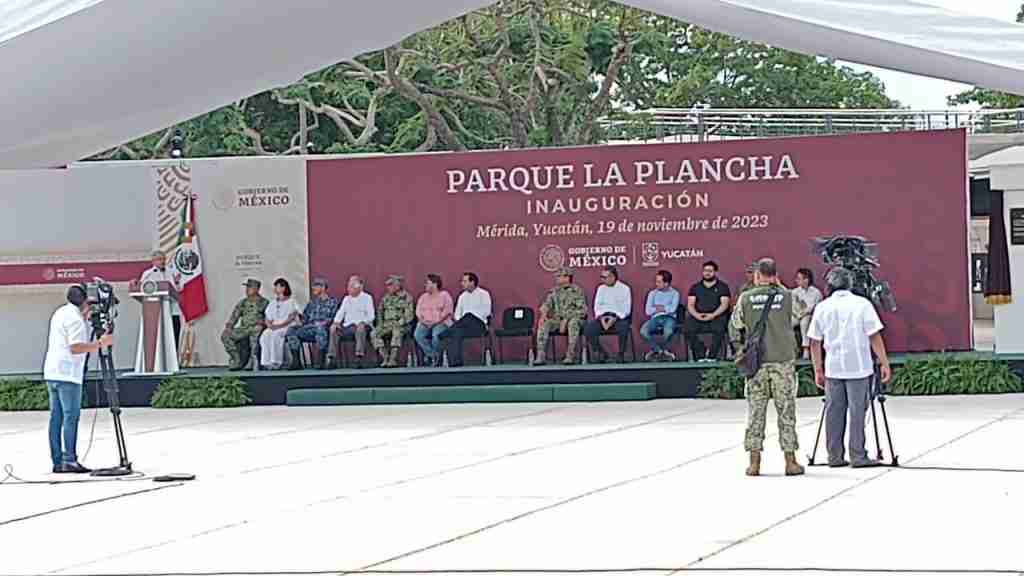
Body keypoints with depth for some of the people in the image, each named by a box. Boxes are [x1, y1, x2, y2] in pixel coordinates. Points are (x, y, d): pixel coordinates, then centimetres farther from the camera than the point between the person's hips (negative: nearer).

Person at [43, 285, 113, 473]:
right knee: (71, 417, -8)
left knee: (56, 417, 6)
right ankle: (69, 460, -12)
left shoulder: (60, 313, 17)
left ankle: (57, 461, 6)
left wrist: (85, 318, 19)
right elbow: (76, 347, -20)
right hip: (67, 374, -9)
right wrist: (100, 343, -16)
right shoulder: (75, 318, -12)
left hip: (52, 373, 9)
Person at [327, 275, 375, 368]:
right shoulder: (346, 299, 23)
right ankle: (332, 359, -24)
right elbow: (340, 312, 16)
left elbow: (371, 316, -2)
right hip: (348, 326, 5)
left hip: (362, 325, -5)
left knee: (360, 329, -39)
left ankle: (359, 357, -43)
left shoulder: (367, 298, 7)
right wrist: (336, 322, -6)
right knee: (334, 330, -21)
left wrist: (363, 323, -21)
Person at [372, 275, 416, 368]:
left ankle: (393, 359, -41)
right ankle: (385, 359, -26)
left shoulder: (406, 297, 0)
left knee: (396, 332, -40)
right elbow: (380, 311, 21)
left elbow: (409, 315, -7)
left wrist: (398, 324, -18)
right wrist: (380, 324, 4)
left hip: (400, 325, -5)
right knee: (375, 333, -24)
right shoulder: (386, 298, 17)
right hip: (387, 324, 5)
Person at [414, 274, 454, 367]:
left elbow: (447, 312, -6)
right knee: (417, 334, -28)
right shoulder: (423, 297, 20)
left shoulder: (444, 295, 4)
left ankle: (436, 357, -15)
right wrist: (422, 321, -8)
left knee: (436, 334, -38)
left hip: (441, 323, -5)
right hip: (426, 323, 5)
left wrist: (436, 322, -16)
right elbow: (418, 312, 13)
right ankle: (432, 355, -18)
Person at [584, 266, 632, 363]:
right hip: (602, 316, 4)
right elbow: (597, 306, 10)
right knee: (588, 329, -24)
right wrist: (601, 318, -10)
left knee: (623, 327, -38)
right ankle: (601, 354, -8)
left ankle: (621, 355, -19)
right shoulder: (601, 288, 17)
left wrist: (615, 318, -19)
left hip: (619, 317, -4)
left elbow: (626, 309, -3)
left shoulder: (624, 288, 4)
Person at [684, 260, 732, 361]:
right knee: (688, 328, -29)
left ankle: (712, 357, -29)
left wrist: (713, 315, -18)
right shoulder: (695, 287, 19)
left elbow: (724, 304, -1)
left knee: (719, 327, -36)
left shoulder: (723, 287, 11)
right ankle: (700, 356, -25)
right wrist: (696, 314, -13)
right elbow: (690, 304, 9)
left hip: (716, 315, -2)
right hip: (698, 316, 2)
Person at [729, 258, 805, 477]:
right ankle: (790, 462, 6)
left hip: (755, 362, 1)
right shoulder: (786, 296, -4)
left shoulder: (746, 298, -2)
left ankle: (754, 462, 4)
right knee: (786, 411, 5)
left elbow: (734, 329, 2)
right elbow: (799, 311, 15)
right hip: (783, 361, -1)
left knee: (755, 411, 5)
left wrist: (743, 349, 17)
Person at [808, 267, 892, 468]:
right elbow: (875, 337, -7)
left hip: (833, 368, 3)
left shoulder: (822, 308, 5)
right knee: (857, 411, 0)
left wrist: (818, 371, 14)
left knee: (834, 412, 8)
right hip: (859, 367, -3)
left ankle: (834, 456, 10)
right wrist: (884, 363, 0)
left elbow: (814, 342, 6)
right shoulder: (862, 304, -4)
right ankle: (858, 456, 0)